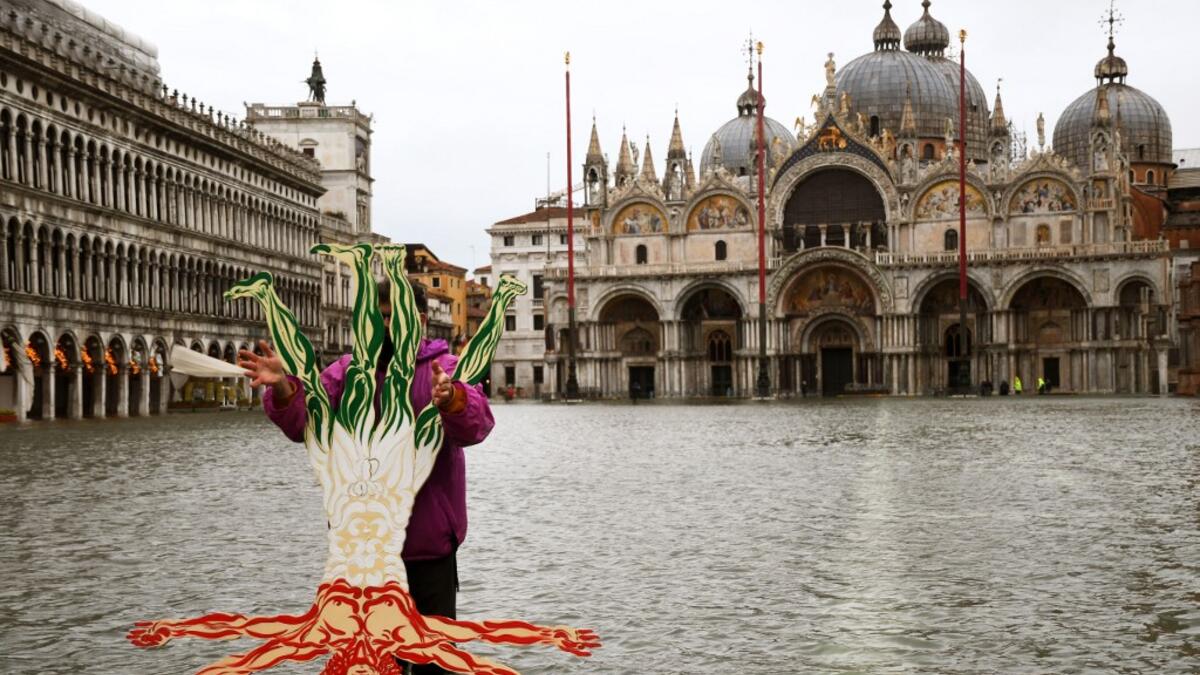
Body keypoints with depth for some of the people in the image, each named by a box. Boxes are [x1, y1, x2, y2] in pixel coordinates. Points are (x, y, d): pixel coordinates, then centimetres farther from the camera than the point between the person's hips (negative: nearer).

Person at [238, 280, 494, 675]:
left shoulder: (447, 369, -6)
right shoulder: (349, 370, 4)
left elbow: (477, 423, -24)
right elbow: (304, 421, -8)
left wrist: (450, 399, -48)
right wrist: (282, 389, -30)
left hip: (427, 540, -3)